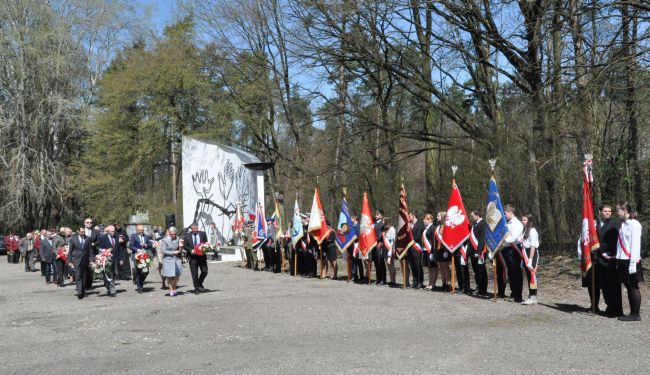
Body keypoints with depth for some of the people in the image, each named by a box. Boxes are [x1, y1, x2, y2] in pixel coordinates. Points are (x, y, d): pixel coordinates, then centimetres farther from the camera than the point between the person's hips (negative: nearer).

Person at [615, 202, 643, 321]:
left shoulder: (634, 224, -12)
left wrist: (633, 263, -18)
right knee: (628, 287, 11)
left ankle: (636, 314, 7)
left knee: (633, 287, 0)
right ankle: (632, 313, 17)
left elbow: (635, 245, -16)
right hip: (623, 260, 8)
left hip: (630, 261, -8)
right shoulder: (623, 224, 12)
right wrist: (618, 260, 12)